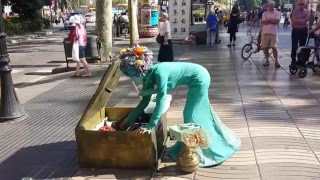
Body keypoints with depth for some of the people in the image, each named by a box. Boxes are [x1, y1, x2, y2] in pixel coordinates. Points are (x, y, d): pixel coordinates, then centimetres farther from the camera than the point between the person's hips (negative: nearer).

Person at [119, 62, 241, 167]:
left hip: (199, 78, -9)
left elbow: (161, 101, -32)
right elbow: (145, 101, 6)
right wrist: (129, 119, 7)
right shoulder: (149, 75, -2)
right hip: (199, 77, 9)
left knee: (190, 114, -4)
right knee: (201, 113, 20)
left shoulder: (159, 73, -29)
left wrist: (149, 126, -31)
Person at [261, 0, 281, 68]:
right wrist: (272, 20, -7)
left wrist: (268, 19, -4)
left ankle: (276, 61, 0)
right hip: (265, 32, 3)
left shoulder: (277, 13, 5)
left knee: (274, 47, -6)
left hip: (273, 33, -2)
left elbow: (277, 21, -11)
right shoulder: (264, 13, 9)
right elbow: (264, 22, -5)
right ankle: (267, 60, 19)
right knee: (265, 48, 6)